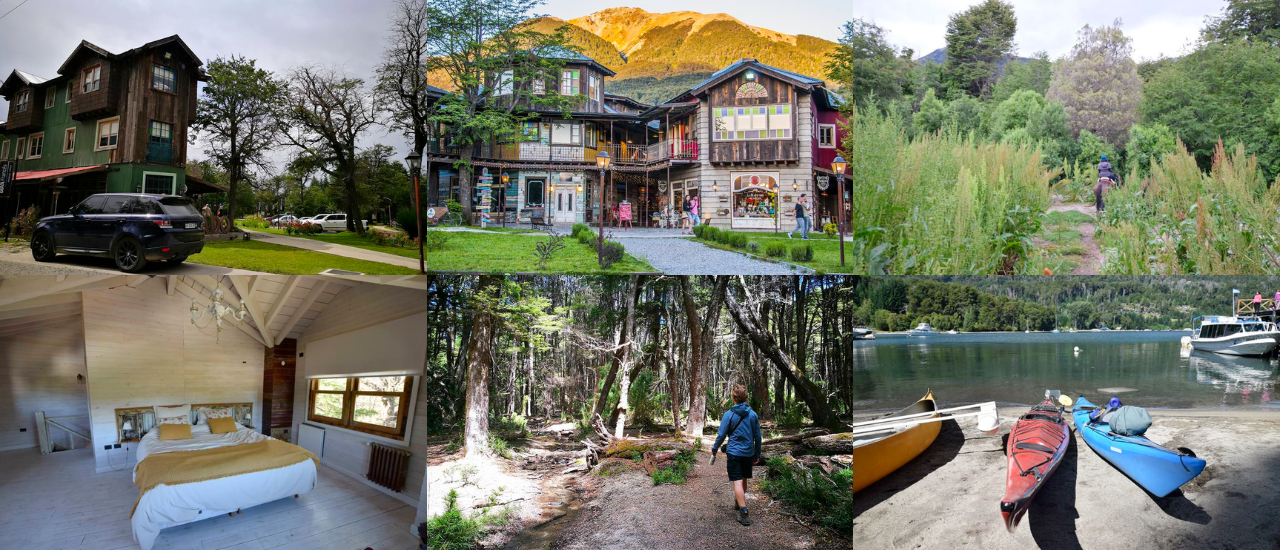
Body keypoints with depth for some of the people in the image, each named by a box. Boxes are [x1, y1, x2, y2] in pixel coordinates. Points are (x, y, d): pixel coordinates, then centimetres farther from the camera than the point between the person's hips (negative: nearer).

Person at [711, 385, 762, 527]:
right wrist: (757, 454, 17)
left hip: (734, 452, -5)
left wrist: (714, 449, 9)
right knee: (744, 480, 20)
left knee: (737, 482, -5)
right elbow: (757, 437, 6)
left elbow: (721, 435, -6)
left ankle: (744, 513, -13)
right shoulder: (753, 414, 1)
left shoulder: (729, 414, -9)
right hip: (749, 453, 5)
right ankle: (738, 503, 41)